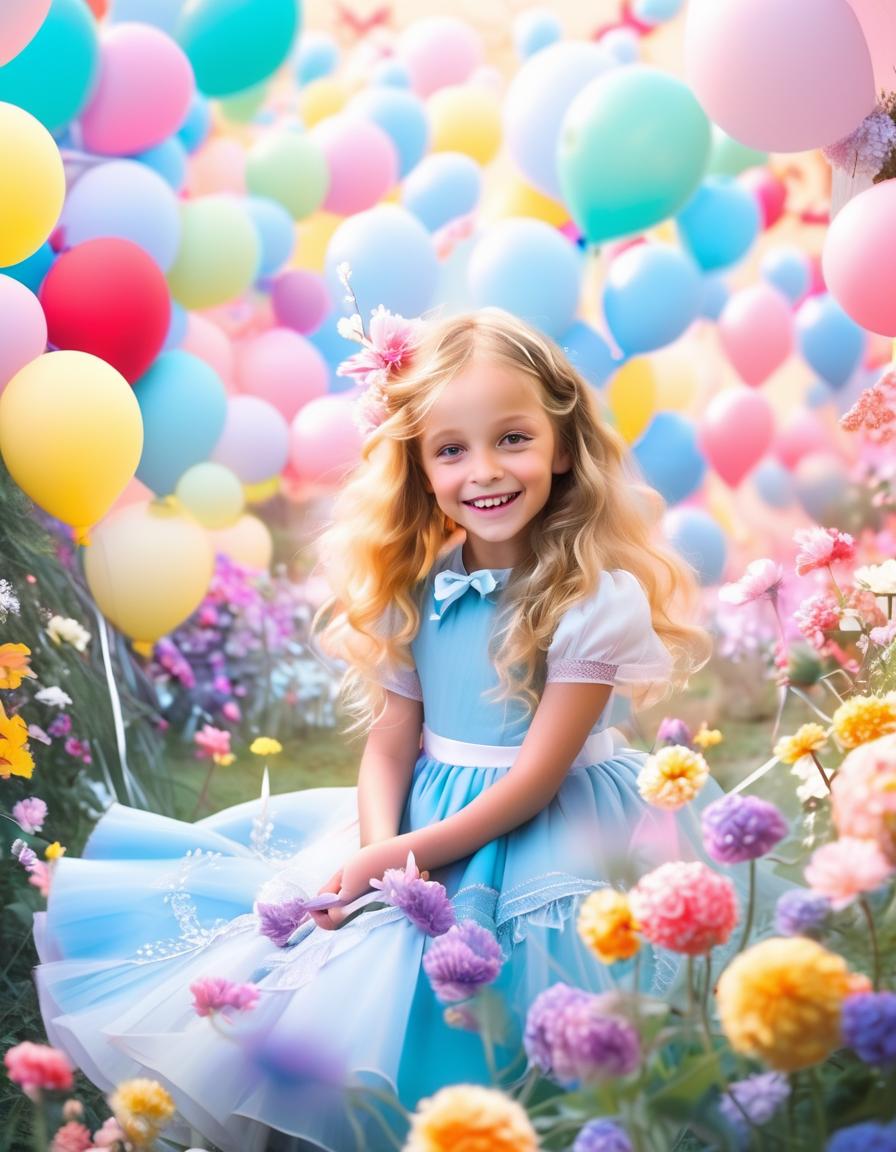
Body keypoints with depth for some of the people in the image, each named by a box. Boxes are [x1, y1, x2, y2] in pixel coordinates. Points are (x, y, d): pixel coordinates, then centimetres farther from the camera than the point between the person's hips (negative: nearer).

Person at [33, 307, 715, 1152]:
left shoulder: (598, 599, -16)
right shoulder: (412, 590, 1)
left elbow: (534, 780, -16)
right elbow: (389, 744, 0)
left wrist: (405, 855, -19)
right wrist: (379, 850, -19)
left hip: (543, 833, -5)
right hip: (418, 821, 6)